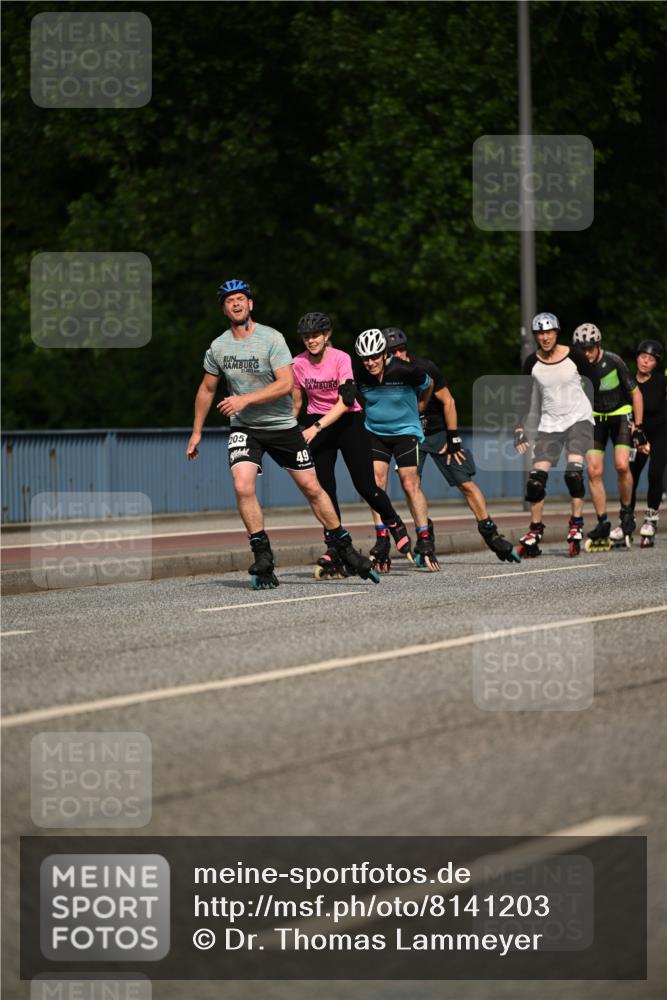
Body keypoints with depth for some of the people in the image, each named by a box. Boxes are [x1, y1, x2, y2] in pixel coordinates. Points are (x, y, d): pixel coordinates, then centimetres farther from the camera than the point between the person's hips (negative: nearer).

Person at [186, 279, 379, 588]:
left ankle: (345, 551, 17)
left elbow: (286, 384, -21)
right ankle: (263, 557, -10)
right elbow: (207, 390, 14)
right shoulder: (218, 347, 0)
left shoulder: (271, 339, -13)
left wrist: (245, 399, -28)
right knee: (243, 487, -20)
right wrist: (197, 432, 15)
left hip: (282, 425, -2)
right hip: (244, 427, 2)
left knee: (311, 487, 3)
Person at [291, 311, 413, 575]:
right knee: (324, 489, -8)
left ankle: (395, 524, 23)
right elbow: (296, 404, 8)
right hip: (318, 426, 3)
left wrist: (316, 427, -31)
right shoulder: (298, 364, -4)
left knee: (366, 486, -7)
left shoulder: (341, 359, -16)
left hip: (348, 422, -3)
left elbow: (345, 401, -24)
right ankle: (334, 553, -5)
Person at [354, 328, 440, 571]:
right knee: (377, 484, -10)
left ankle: (425, 542, -1)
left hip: (405, 431, -3)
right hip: (375, 432, 3)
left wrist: (418, 407, 18)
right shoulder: (360, 377, -12)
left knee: (410, 484, -8)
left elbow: (427, 385, 2)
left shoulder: (405, 371, -20)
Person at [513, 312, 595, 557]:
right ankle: (534, 533, 4)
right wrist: (519, 429, -2)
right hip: (549, 422, 3)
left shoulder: (573, 356, -8)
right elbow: (524, 397, 5)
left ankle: (576, 526, -13)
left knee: (574, 470, -23)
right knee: (537, 477, -8)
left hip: (579, 417, -3)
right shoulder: (532, 363, -3)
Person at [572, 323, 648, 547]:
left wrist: (638, 426, -12)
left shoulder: (613, 362, -18)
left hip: (620, 415, -3)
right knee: (594, 471, -9)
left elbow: (635, 394, -9)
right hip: (594, 418, 3)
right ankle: (603, 525, -2)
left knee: (622, 465, -21)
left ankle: (626, 516, -2)